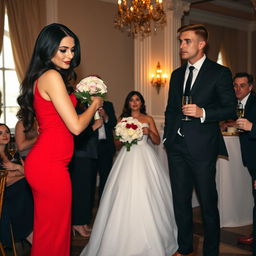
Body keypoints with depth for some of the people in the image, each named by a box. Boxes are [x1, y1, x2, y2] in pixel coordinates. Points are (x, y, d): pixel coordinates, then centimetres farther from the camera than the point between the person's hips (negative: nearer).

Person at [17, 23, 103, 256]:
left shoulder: (41, 77, 15)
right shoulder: (53, 76, -13)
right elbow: (76, 126, -16)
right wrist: (94, 104, 1)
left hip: (42, 162, 10)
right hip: (50, 166, -10)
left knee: (47, 228, 20)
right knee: (54, 230, 3)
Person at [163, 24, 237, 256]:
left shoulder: (220, 73, -3)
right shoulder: (177, 74, 14)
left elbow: (231, 109, -6)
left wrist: (203, 113, -20)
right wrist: (167, 137, 13)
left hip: (202, 147, -5)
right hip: (177, 147, 6)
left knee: (208, 202, 4)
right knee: (180, 200, 13)